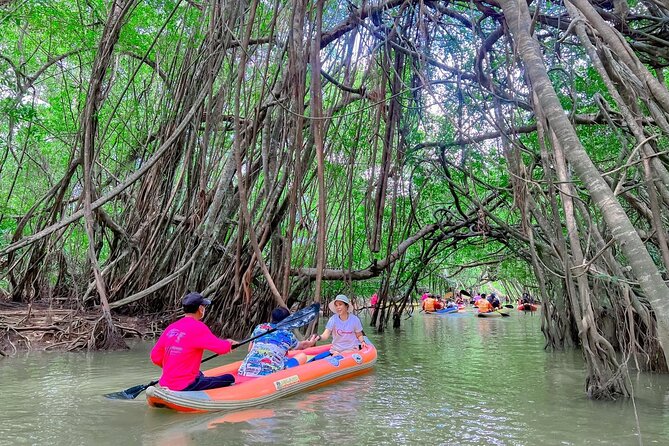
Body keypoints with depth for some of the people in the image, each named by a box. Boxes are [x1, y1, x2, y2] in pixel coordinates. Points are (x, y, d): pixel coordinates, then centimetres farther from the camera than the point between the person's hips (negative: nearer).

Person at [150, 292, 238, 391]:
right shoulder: (197, 327, -13)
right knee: (229, 379, -2)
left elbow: (155, 357, 8)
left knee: (199, 374, 36)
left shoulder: (171, 328, 7)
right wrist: (228, 343, 5)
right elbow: (222, 348, -16)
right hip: (186, 386, -8)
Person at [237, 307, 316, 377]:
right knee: (302, 356, 13)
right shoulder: (288, 334, 15)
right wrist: (310, 343, 60)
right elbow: (302, 345, 37)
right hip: (270, 373, -4)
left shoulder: (259, 328, 20)